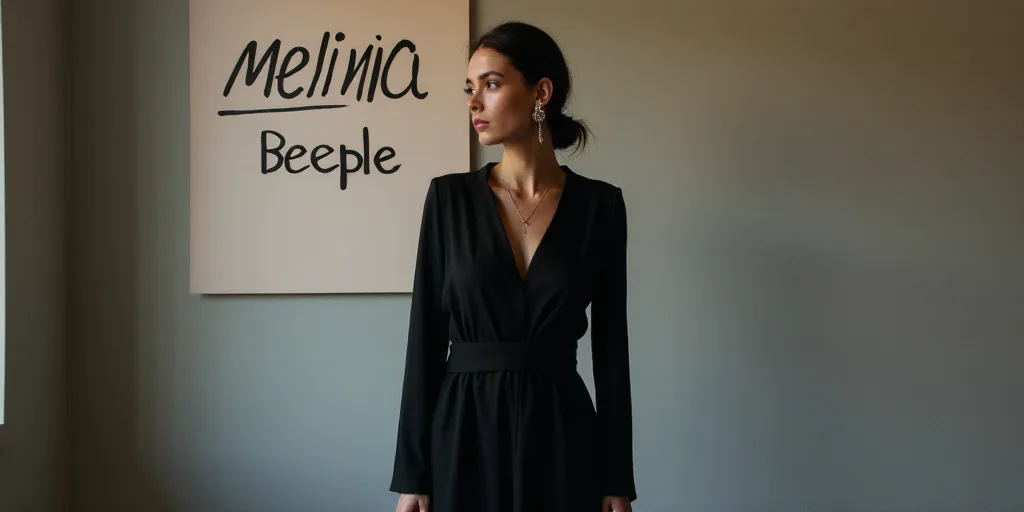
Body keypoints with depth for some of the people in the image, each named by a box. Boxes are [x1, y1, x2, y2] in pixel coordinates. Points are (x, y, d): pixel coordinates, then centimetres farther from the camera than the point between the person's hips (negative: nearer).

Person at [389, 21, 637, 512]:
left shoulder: (599, 203, 0)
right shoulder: (450, 196, 0)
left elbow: (610, 343, 2)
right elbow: (425, 335, -1)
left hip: (561, 431, 0)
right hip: (465, 428, 0)